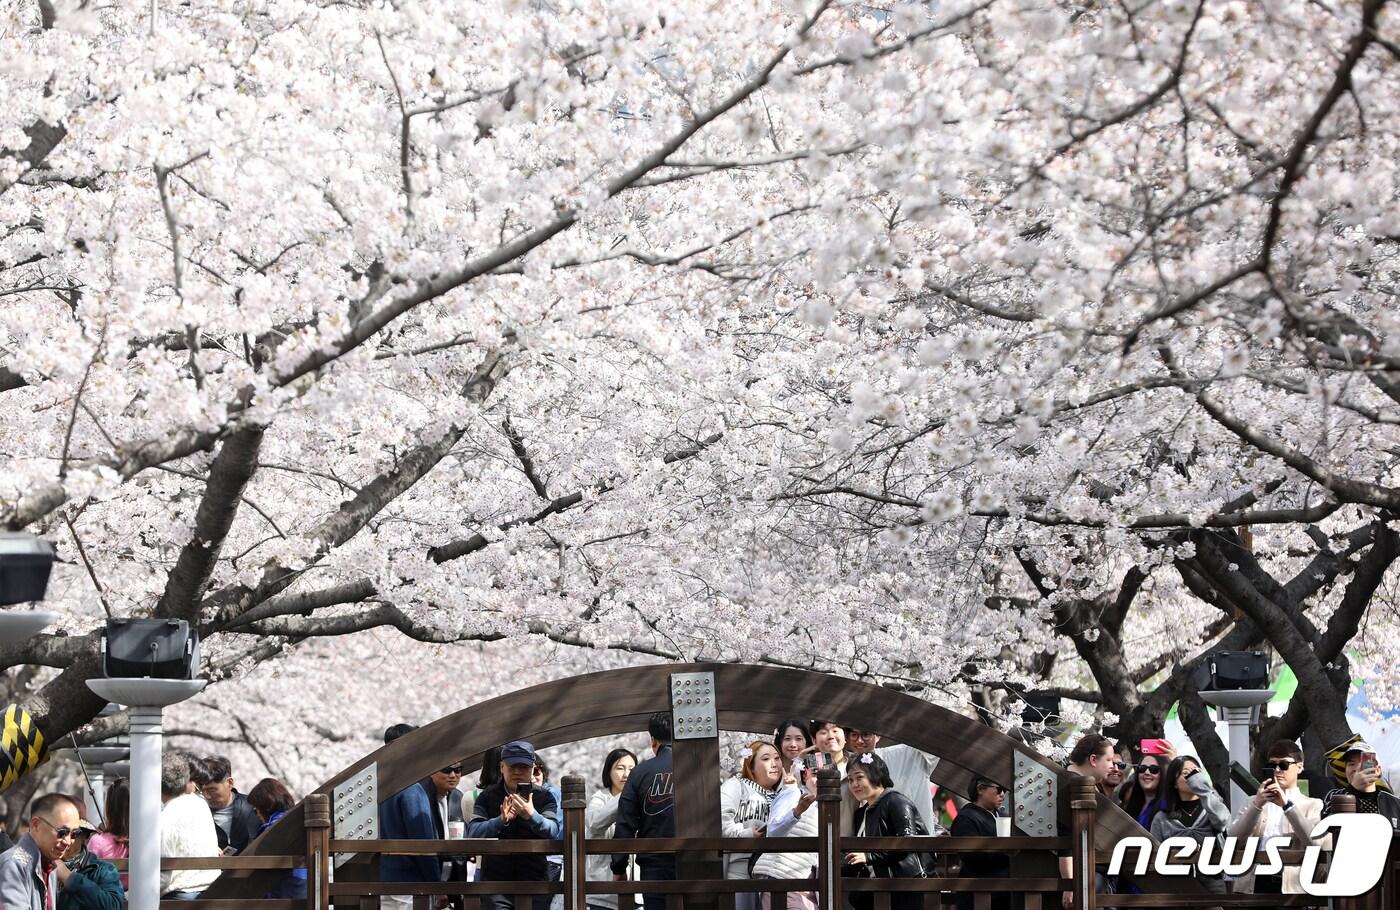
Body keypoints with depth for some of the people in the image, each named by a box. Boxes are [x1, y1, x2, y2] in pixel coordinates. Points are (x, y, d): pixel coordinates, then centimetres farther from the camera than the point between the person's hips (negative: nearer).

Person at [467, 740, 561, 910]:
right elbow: (473, 832, -9)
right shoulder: (488, 797, 5)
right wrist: (501, 821, -28)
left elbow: (553, 832, -13)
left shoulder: (544, 798, 4)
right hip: (496, 880, 0)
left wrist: (531, 815, -33)